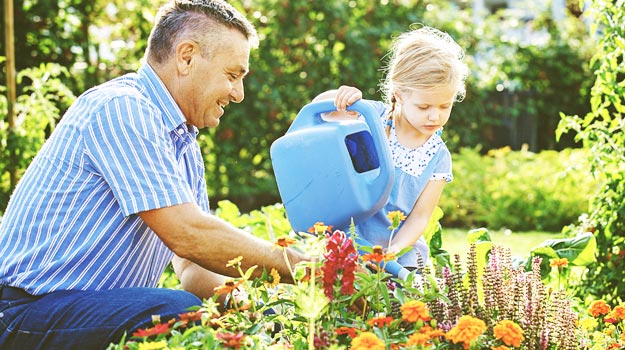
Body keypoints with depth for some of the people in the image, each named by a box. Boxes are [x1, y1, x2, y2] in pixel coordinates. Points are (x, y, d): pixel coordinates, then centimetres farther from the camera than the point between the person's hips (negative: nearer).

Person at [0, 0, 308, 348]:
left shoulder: (186, 148, 15)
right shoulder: (120, 108, -15)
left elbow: (194, 267, 11)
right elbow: (186, 235, -22)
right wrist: (299, 266, -15)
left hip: (109, 308, 8)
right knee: (186, 314, -30)